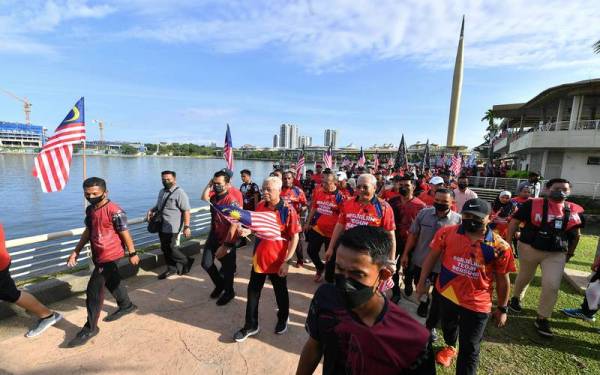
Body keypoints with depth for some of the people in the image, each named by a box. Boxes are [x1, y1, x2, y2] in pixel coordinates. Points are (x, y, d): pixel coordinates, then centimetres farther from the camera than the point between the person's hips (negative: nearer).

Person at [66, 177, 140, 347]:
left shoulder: (114, 211, -22)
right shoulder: (90, 209, 5)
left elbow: (125, 233, -17)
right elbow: (88, 231, 15)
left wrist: (132, 253, -12)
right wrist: (76, 251, 12)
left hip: (109, 255, -9)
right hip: (98, 255, 9)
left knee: (94, 290, -4)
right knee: (112, 281, 24)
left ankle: (90, 328, 12)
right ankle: (126, 305, 45)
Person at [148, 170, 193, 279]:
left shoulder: (179, 193, -15)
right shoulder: (162, 192, 12)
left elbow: (186, 211, -18)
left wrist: (186, 227, -22)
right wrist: (151, 211, 4)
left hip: (172, 227, -8)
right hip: (162, 226, 8)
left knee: (170, 248, -2)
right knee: (165, 248, 15)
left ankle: (186, 261, 21)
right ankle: (171, 269, 32)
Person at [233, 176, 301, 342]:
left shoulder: (288, 210, -18)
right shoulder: (260, 206, -2)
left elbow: (295, 237, -16)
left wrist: (286, 261, -18)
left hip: (277, 261, -4)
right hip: (259, 258, 5)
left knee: (280, 293, 18)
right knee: (253, 292, 14)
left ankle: (282, 320, 44)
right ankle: (251, 326, 34)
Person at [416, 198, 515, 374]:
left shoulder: (499, 246, -14)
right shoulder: (447, 233, -12)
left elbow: (502, 280, -2)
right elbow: (432, 257, -1)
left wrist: (502, 308, 5)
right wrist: (422, 282, 2)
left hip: (476, 303, -3)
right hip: (445, 294, 3)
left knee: (469, 349, 8)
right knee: (448, 326, 31)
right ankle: (450, 347, 63)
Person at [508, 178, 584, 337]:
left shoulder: (575, 211, 0)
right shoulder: (533, 204, -12)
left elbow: (575, 234, 14)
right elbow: (514, 222, -7)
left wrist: (570, 253, 16)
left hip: (556, 254, 2)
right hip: (529, 249, -2)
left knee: (552, 286, -4)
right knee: (524, 277, 17)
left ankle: (542, 319, 13)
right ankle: (516, 297, 46)